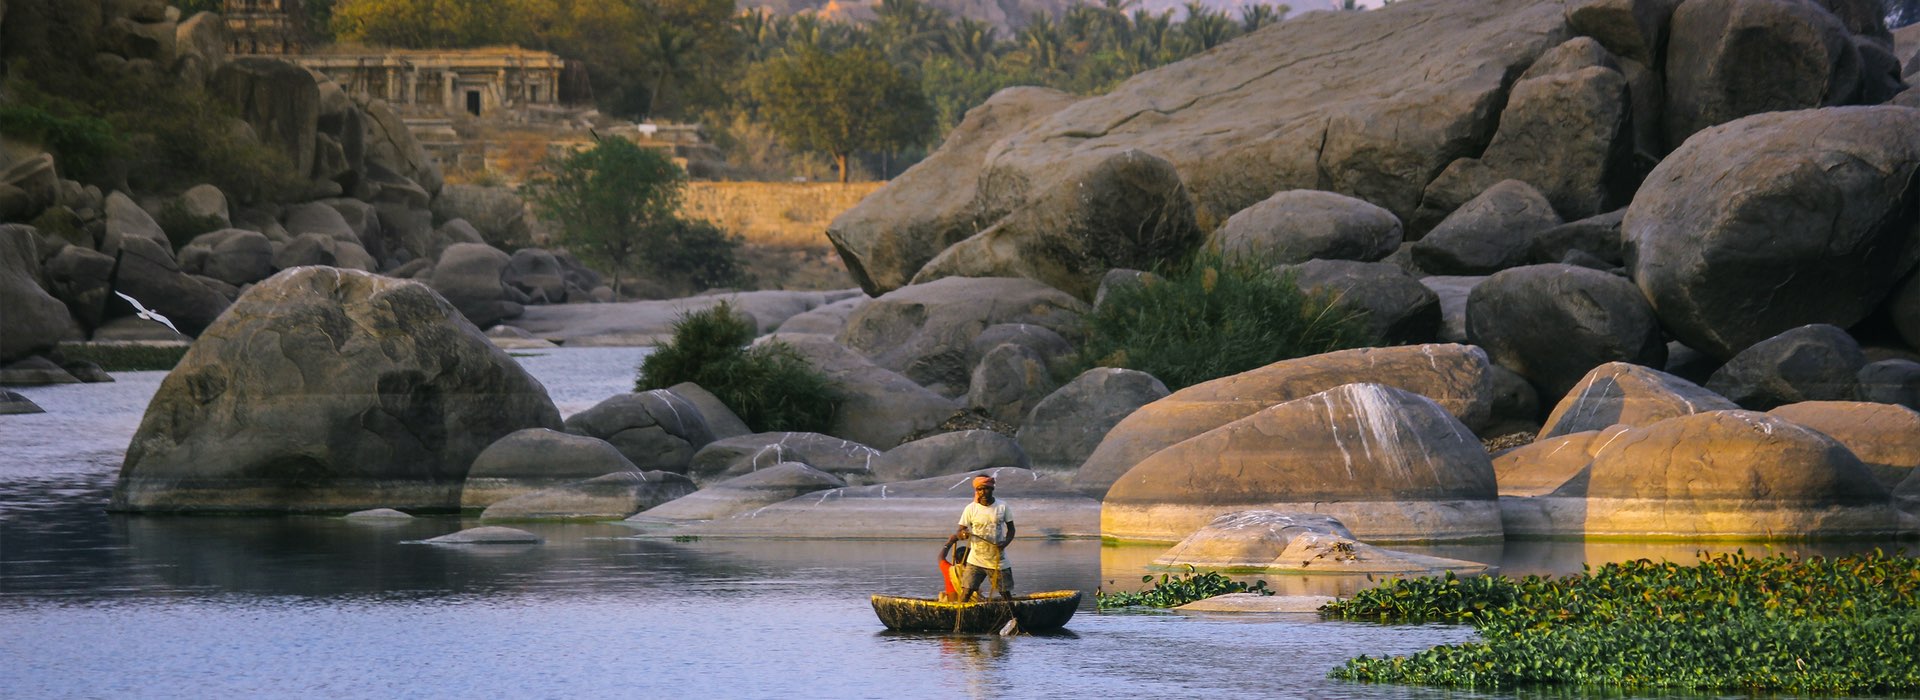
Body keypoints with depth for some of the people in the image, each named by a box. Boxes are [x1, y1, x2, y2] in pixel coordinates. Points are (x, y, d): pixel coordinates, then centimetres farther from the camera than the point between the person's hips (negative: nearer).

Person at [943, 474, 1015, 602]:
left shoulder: (1003, 506, -1)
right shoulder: (971, 509, -5)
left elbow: (1011, 529, 7)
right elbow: (960, 532, -3)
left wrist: (1005, 542, -14)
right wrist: (962, 535, -29)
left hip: (999, 561, 1)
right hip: (976, 561, -1)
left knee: (1007, 595, 7)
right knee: (966, 594, -11)